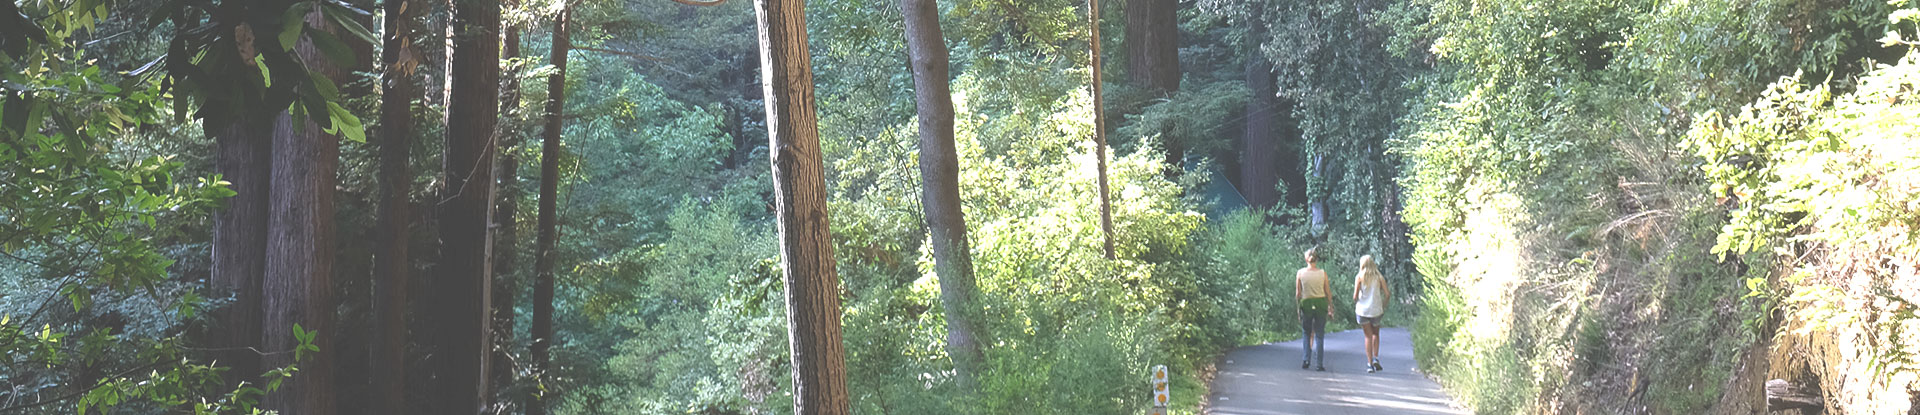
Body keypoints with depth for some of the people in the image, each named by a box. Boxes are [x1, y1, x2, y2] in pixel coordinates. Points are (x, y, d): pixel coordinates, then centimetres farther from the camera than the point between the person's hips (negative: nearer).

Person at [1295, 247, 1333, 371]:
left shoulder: (1300, 273, -3)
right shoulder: (1322, 273, -3)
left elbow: (1298, 293, -2)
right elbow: (1328, 293, 1)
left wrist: (1298, 309, 7)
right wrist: (1331, 309, 9)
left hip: (1306, 304, 0)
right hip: (1321, 304, 0)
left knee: (1307, 334, 17)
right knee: (1319, 335, 7)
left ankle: (1306, 359, 3)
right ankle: (1319, 364, 4)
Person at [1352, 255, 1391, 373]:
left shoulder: (1359, 277, -5)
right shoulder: (1379, 277, 1)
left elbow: (1355, 296, -10)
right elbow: (1387, 293, -4)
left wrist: (1355, 301, 12)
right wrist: (1384, 305, 12)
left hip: (1362, 309, -1)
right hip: (1376, 310, 1)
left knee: (1368, 336, 7)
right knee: (1376, 334, 21)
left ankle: (1370, 364, 1)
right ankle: (1376, 359, 6)